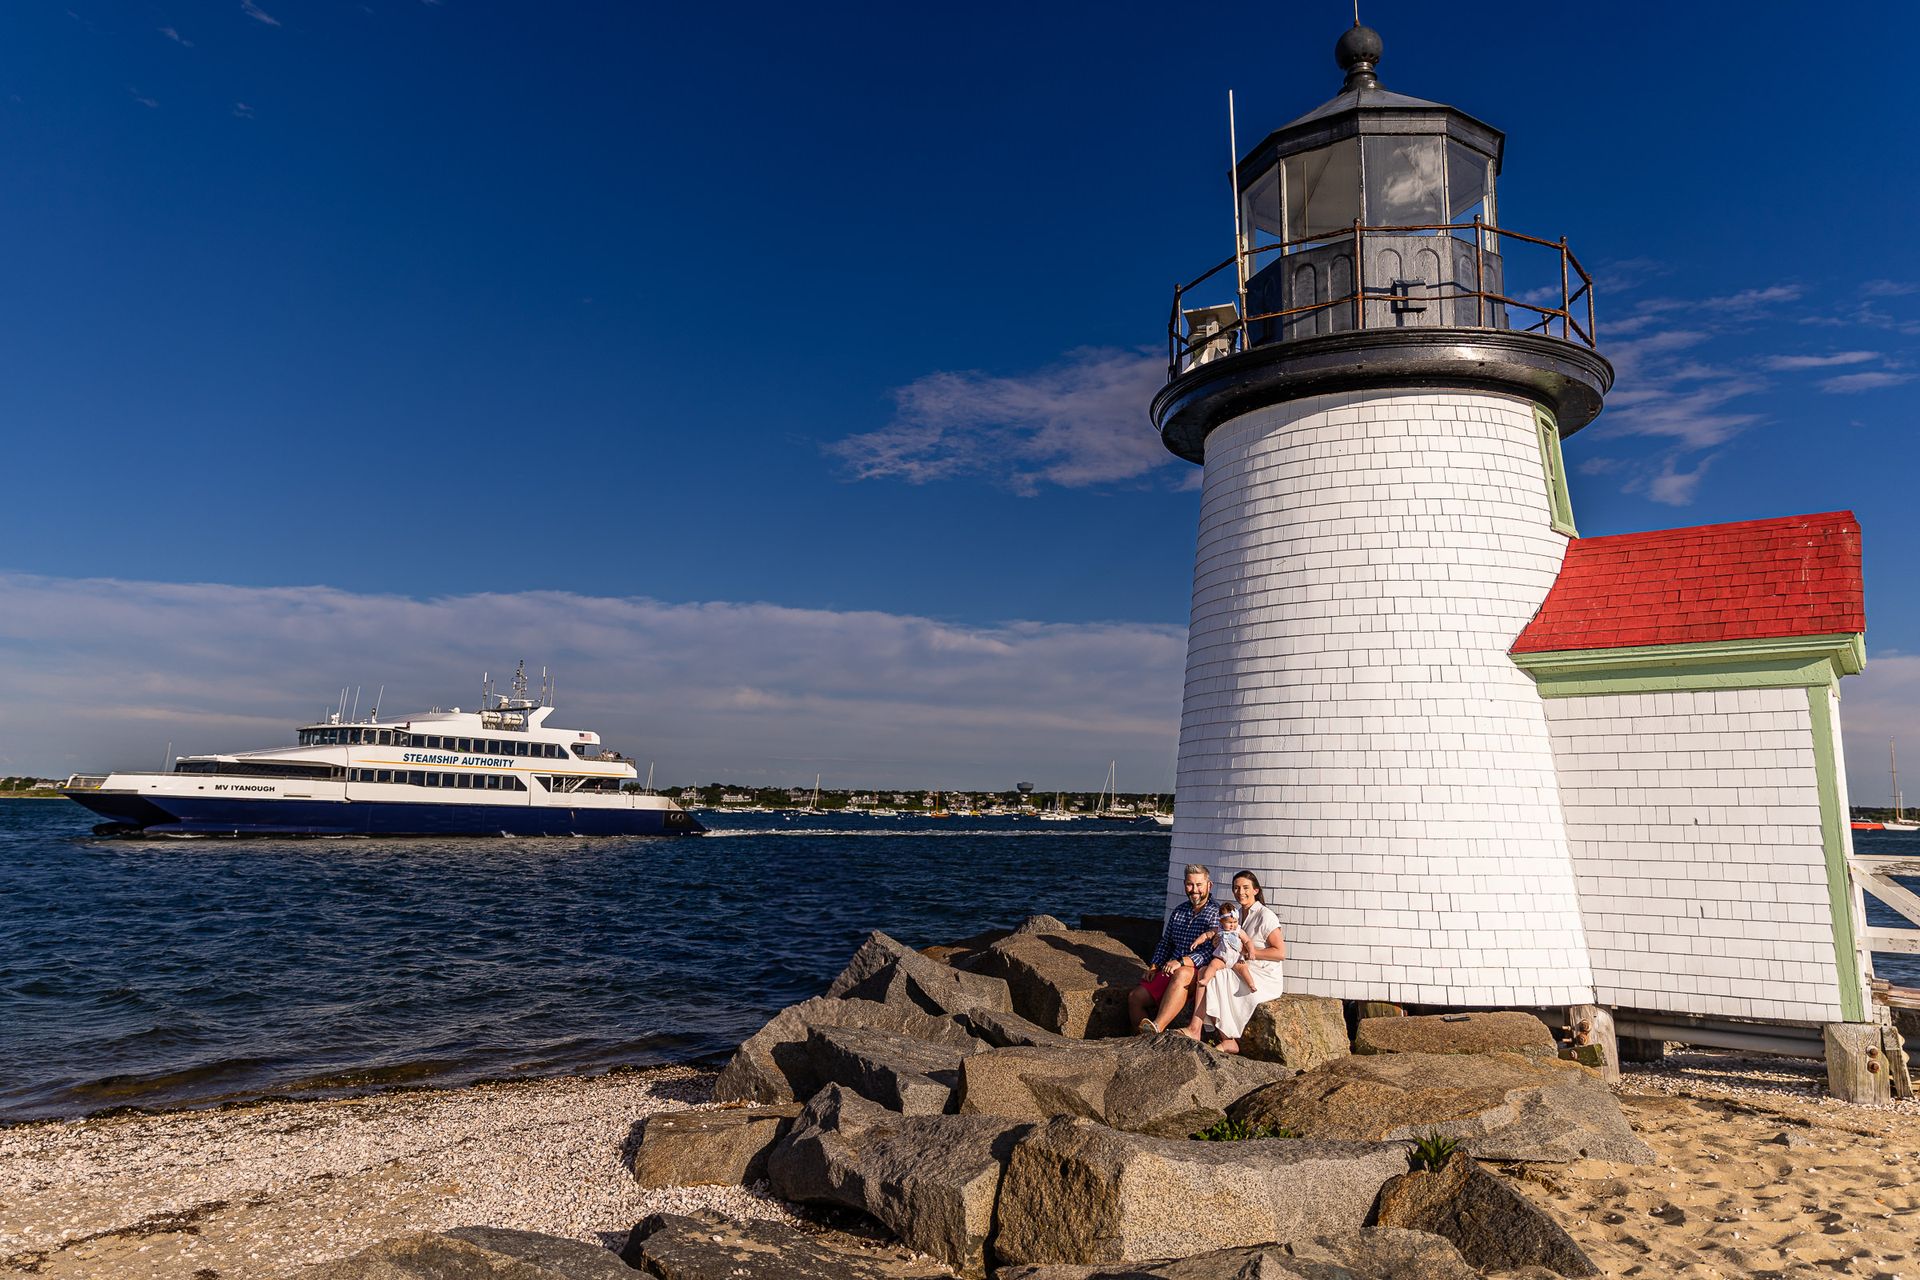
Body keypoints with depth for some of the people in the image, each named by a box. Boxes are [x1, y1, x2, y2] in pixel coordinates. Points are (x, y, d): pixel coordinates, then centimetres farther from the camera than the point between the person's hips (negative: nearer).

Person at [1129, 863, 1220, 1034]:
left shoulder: (1217, 914, -3)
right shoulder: (1179, 911, 18)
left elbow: (1211, 952, -15)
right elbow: (1165, 943, 23)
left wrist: (1181, 962, -27)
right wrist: (1154, 967, 7)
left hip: (1199, 974, -7)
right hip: (1169, 971, 7)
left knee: (1181, 974, -40)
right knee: (1134, 997, -11)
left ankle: (1156, 1028, -50)